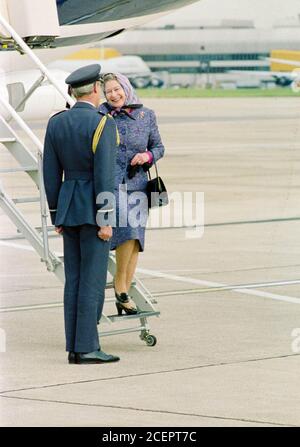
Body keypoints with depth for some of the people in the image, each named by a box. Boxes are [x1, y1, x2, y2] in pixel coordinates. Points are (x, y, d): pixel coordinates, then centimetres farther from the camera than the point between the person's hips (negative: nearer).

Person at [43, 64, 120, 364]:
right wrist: (105, 220, -15)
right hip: (94, 208, -6)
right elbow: (104, 175, -18)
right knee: (93, 279, -4)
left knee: (74, 279, 9)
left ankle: (75, 347, 8)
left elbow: (51, 172, 7)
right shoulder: (103, 125, -14)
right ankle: (86, 348, -5)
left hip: (68, 206, 6)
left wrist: (56, 214, 14)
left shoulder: (55, 123, 5)